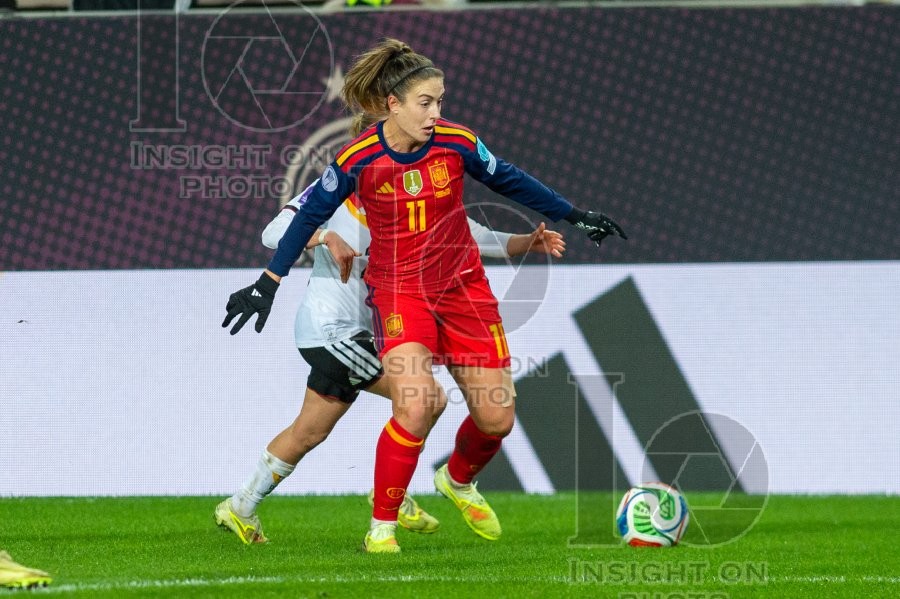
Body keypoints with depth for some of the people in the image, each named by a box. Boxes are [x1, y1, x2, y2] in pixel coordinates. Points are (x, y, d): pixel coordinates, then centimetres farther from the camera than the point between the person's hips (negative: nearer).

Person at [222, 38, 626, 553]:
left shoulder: (456, 142, -10)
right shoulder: (359, 160, -15)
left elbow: (510, 181, 8)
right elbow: (311, 214, -1)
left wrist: (576, 216, 15)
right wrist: (268, 284, -1)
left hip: (462, 285, 3)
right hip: (398, 290, -3)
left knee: (497, 419, 3)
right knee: (416, 405, -26)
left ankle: (459, 481, 38)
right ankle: (382, 525, -8)